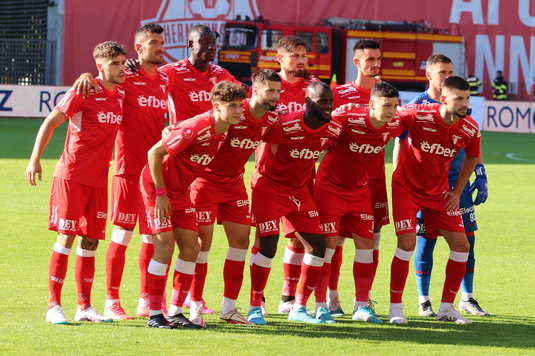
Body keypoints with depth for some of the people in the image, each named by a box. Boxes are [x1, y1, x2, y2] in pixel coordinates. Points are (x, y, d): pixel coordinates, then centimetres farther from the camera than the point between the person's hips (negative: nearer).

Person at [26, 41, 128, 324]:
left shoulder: (121, 96, 9)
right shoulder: (83, 92, -9)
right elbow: (51, 122, -6)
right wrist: (35, 158, -12)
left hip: (99, 180, 6)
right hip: (71, 175, -6)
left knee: (90, 240, 6)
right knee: (66, 237, -6)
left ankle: (84, 306, 12)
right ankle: (54, 306, -1)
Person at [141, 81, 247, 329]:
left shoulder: (224, 131, -4)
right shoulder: (196, 127, -28)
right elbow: (155, 153, -24)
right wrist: (161, 194, -22)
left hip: (181, 191, 8)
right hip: (157, 185, -8)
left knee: (191, 248, 1)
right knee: (165, 247, -12)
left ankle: (175, 311, 9)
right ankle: (155, 314, -5)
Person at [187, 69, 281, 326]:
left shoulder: (272, 120, -4)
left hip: (234, 183, 7)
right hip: (207, 180, -7)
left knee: (241, 240, 3)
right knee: (203, 240, -6)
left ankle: (229, 308, 12)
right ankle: (195, 307, 1)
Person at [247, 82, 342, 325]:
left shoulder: (333, 131, -7)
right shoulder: (285, 126, -27)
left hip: (299, 191, 7)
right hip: (269, 187, -6)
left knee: (317, 245, 1)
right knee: (268, 244, -15)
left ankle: (299, 307, 13)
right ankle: (255, 307, -1)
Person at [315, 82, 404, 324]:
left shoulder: (394, 126, -10)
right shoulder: (348, 118, -26)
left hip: (359, 190, 5)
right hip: (330, 186, -5)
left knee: (366, 243, 2)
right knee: (328, 243, -7)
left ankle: (361, 305, 10)